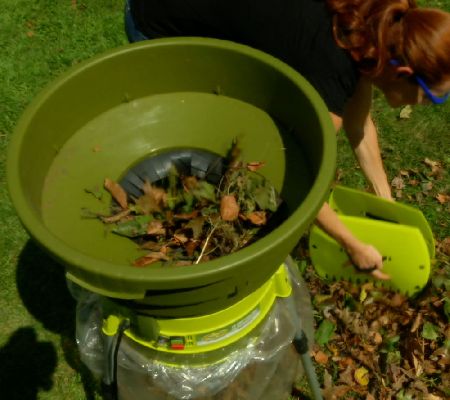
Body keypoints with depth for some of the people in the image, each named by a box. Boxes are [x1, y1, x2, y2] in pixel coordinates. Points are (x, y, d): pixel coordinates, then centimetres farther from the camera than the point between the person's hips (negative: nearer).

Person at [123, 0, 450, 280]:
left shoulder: (368, 37, -8)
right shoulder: (330, 71, -32)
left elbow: (360, 125, 8)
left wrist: (386, 201, 12)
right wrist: (355, 247, -10)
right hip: (160, 27, -7)